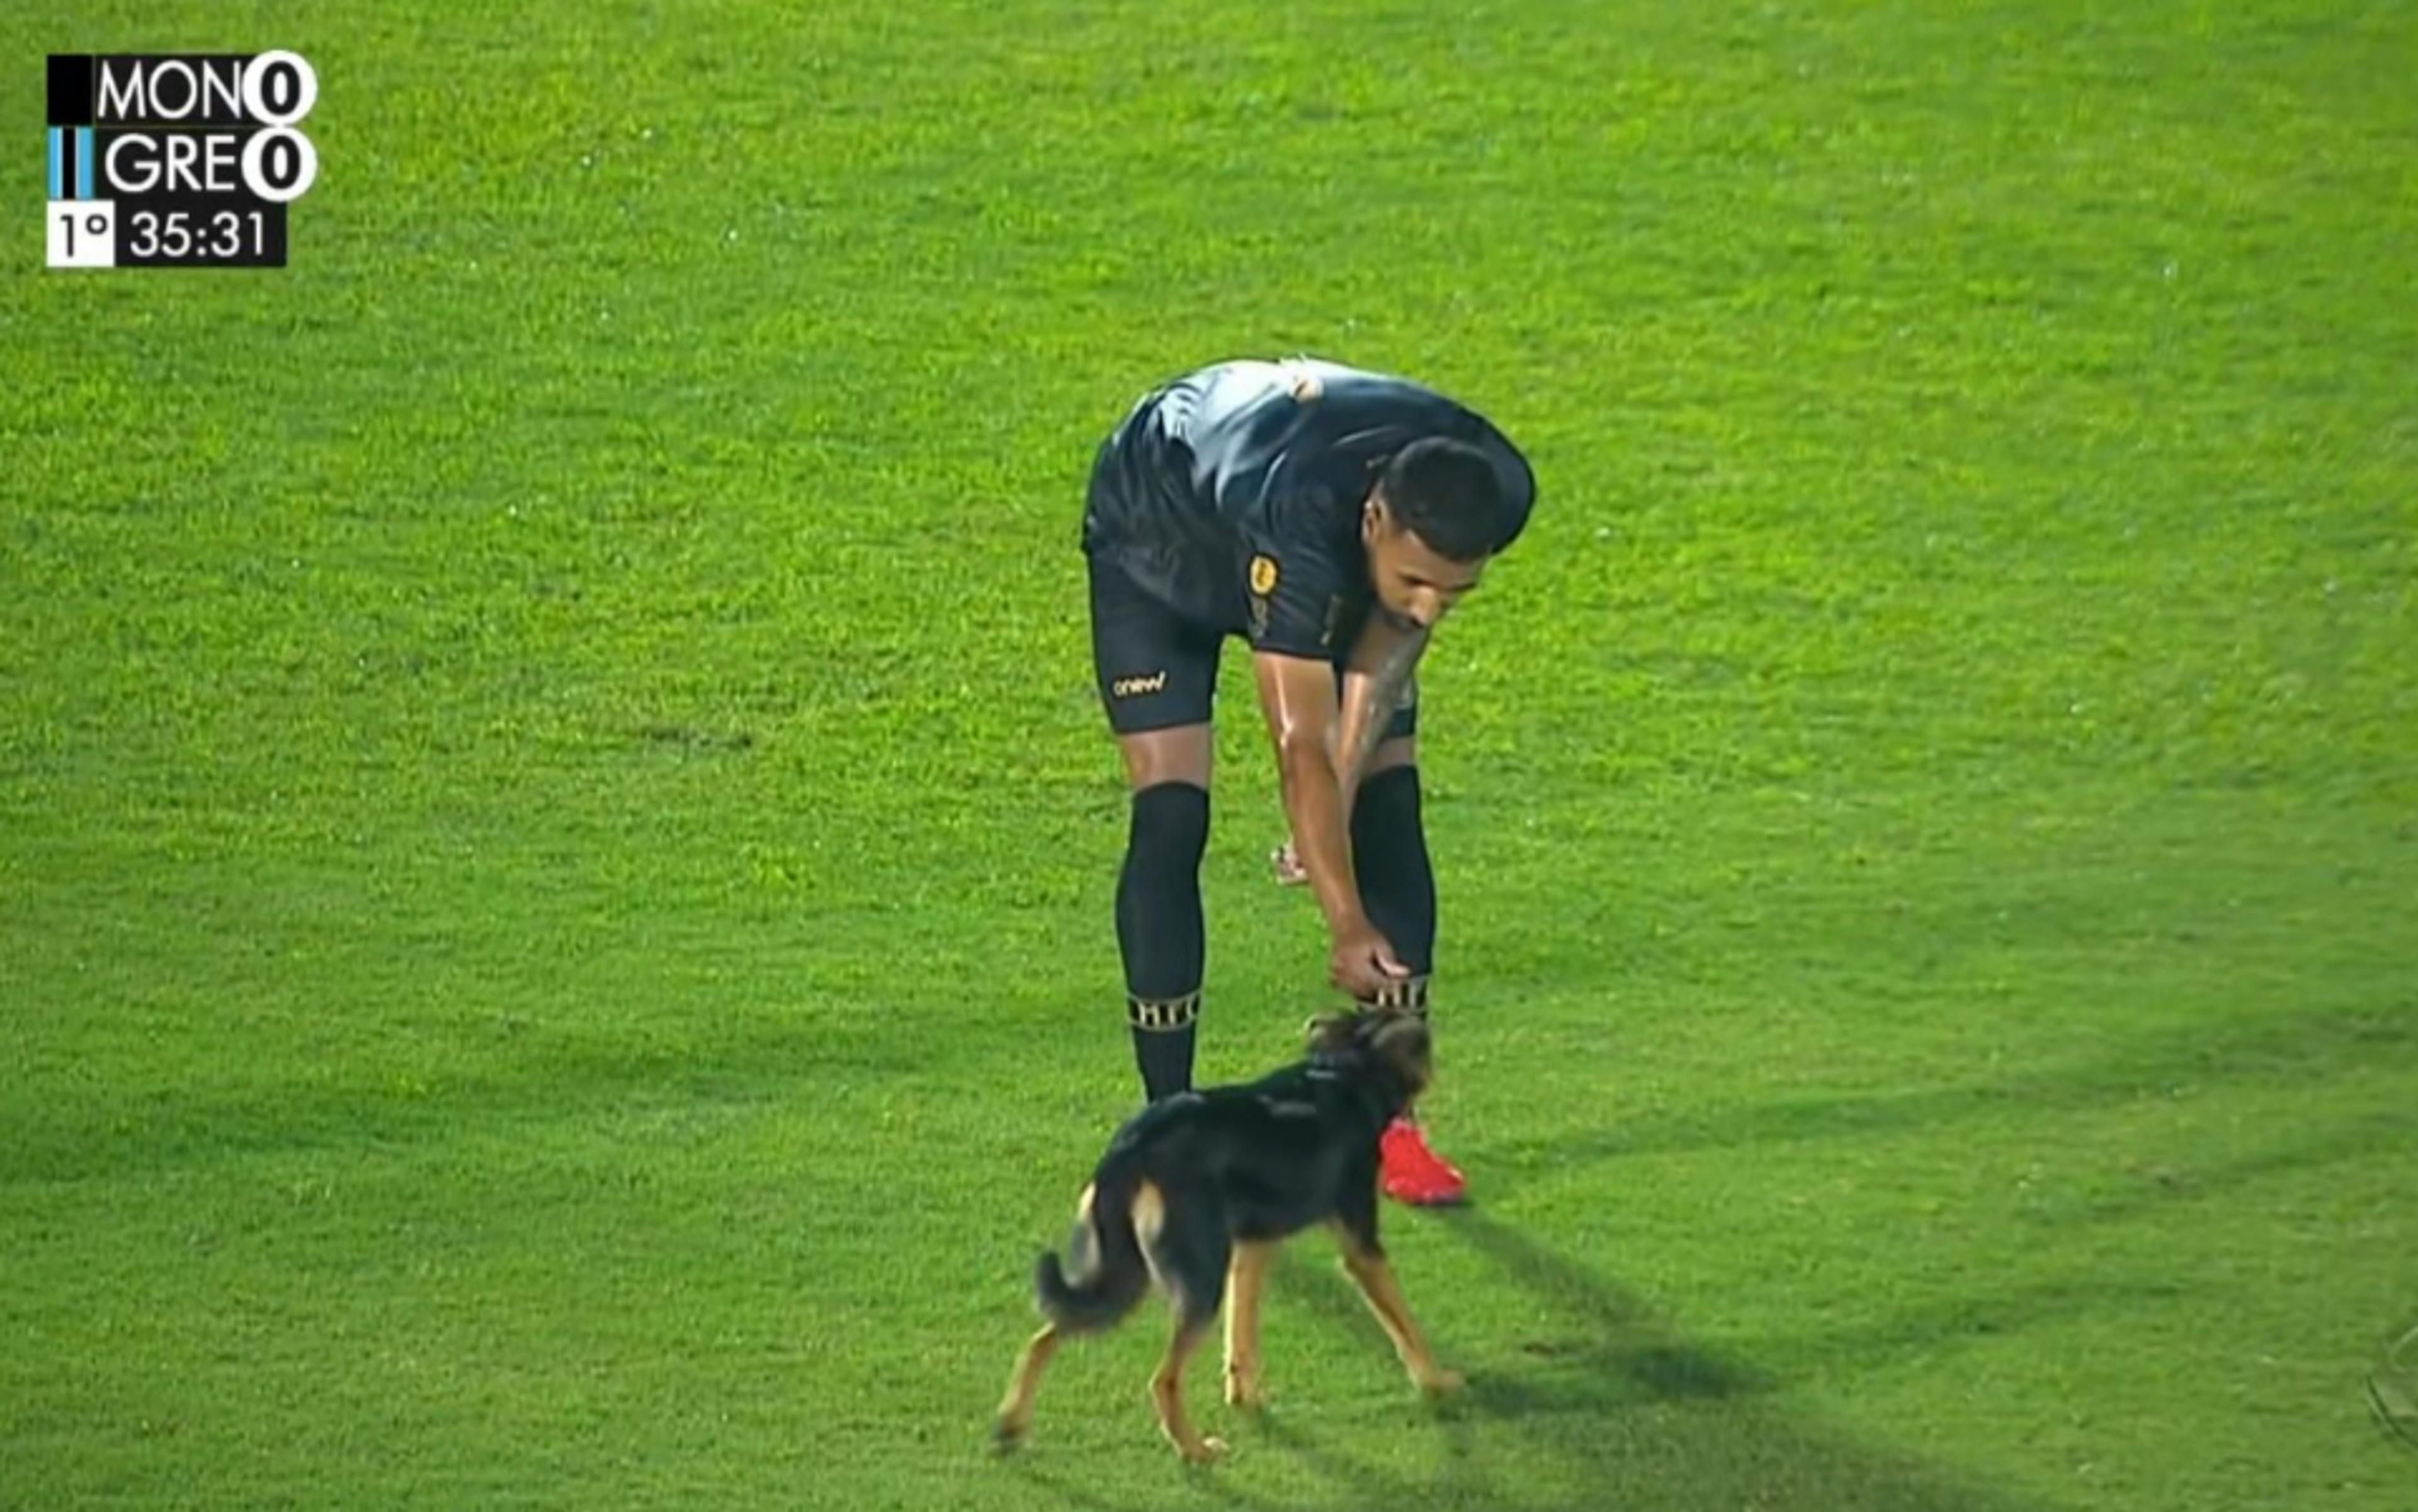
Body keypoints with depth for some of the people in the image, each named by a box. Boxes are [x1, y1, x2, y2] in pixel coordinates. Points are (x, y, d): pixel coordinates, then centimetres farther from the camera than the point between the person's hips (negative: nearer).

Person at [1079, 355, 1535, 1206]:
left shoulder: (1495, 496, -31)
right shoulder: (1297, 520, -47)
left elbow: (1394, 635, -15)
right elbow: (1302, 750, -43)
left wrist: (1339, 802, -23)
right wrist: (1347, 929, -42)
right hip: (1158, 540, -5)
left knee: (1388, 810, -5)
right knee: (1171, 822, -15)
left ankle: (1390, 1121, 0)